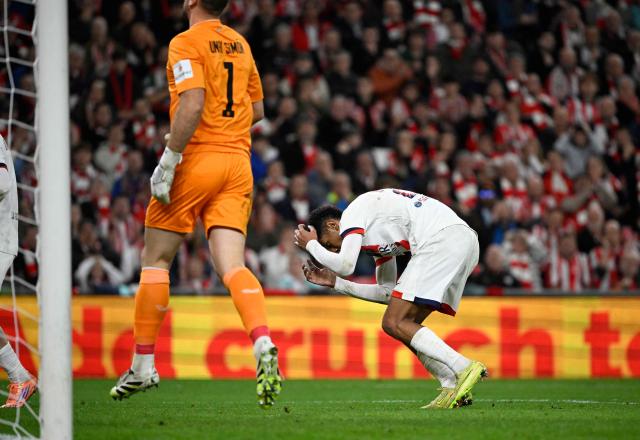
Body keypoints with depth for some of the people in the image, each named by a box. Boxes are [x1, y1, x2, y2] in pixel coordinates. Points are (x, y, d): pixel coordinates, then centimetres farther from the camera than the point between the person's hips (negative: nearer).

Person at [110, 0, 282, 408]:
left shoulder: (186, 43, -7)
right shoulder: (240, 44, 15)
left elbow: (193, 104, -20)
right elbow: (257, 108, 23)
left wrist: (168, 161, -17)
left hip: (197, 160, -6)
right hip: (238, 162, 6)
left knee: (156, 259, 8)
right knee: (231, 264, -4)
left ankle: (143, 365, 12)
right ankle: (264, 346, -29)